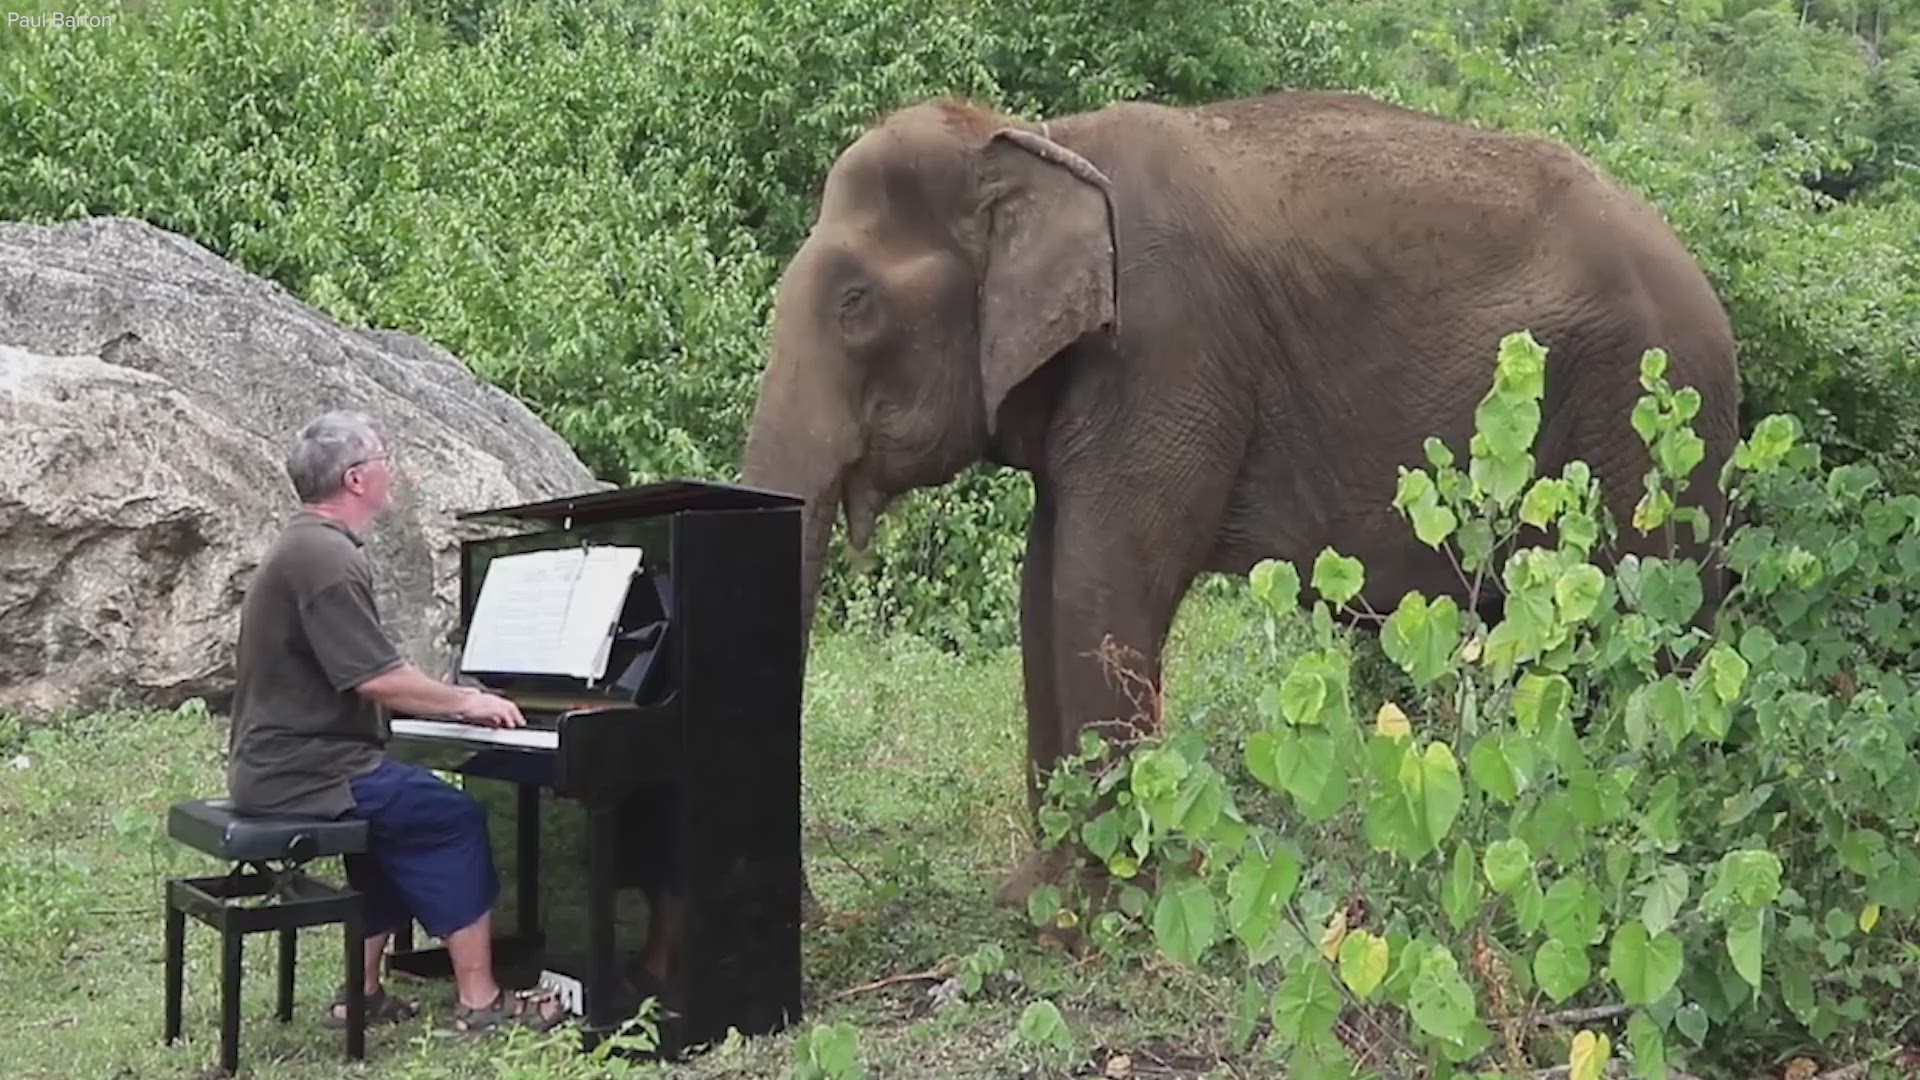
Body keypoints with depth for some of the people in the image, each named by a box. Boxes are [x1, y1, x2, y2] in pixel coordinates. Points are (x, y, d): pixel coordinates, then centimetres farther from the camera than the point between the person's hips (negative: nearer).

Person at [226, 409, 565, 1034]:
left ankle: (363, 991, 20)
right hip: (303, 769, -11)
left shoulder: (307, 545, 16)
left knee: (396, 818, 22)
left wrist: (455, 700, 15)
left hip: (277, 759, 11)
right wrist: (466, 703, -10)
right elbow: (375, 678, -23)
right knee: (454, 817, -6)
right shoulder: (327, 557, -19)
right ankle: (478, 1000, -4)